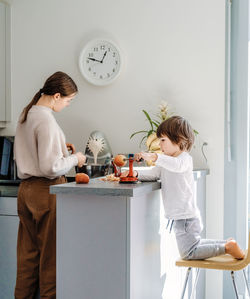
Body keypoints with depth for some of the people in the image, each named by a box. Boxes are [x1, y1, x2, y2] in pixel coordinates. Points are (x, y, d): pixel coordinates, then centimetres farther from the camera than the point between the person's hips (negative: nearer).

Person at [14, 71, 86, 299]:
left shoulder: (26, 114, 11)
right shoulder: (46, 120, -17)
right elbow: (50, 167, -21)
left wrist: (59, 146, 16)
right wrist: (74, 159, -6)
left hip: (26, 188, 9)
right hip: (46, 190, -9)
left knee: (28, 252, 14)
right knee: (50, 252, 2)